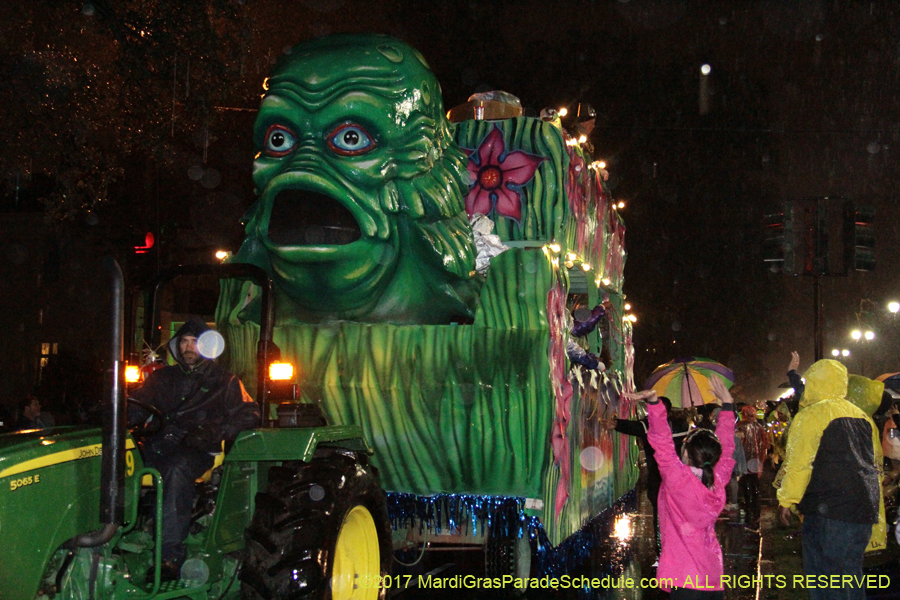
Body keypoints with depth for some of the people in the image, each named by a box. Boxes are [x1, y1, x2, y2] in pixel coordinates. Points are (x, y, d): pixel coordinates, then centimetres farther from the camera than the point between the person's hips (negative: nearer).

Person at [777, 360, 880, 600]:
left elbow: (798, 463, -12)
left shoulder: (810, 415, -8)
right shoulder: (863, 417, 14)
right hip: (864, 512, 7)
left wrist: (786, 500, -4)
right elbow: (875, 460, 20)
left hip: (827, 511, -7)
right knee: (851, 575, 14)